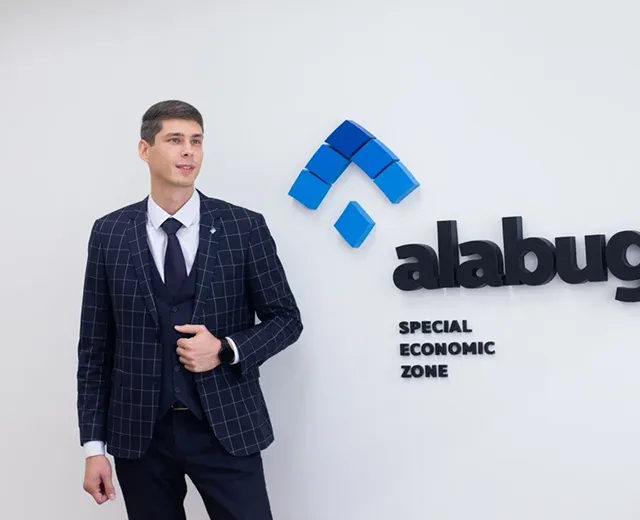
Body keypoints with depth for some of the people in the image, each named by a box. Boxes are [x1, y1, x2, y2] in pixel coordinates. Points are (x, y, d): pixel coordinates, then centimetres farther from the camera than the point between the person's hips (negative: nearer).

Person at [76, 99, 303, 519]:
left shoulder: (245, 227, -1)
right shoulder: (109, 233, 2)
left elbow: (286, 318, 4)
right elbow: (95, 346, 4)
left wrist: (226, 350, -14)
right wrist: (94, 444, 1)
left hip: (226, 427, -1)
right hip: (139, 432, 1)